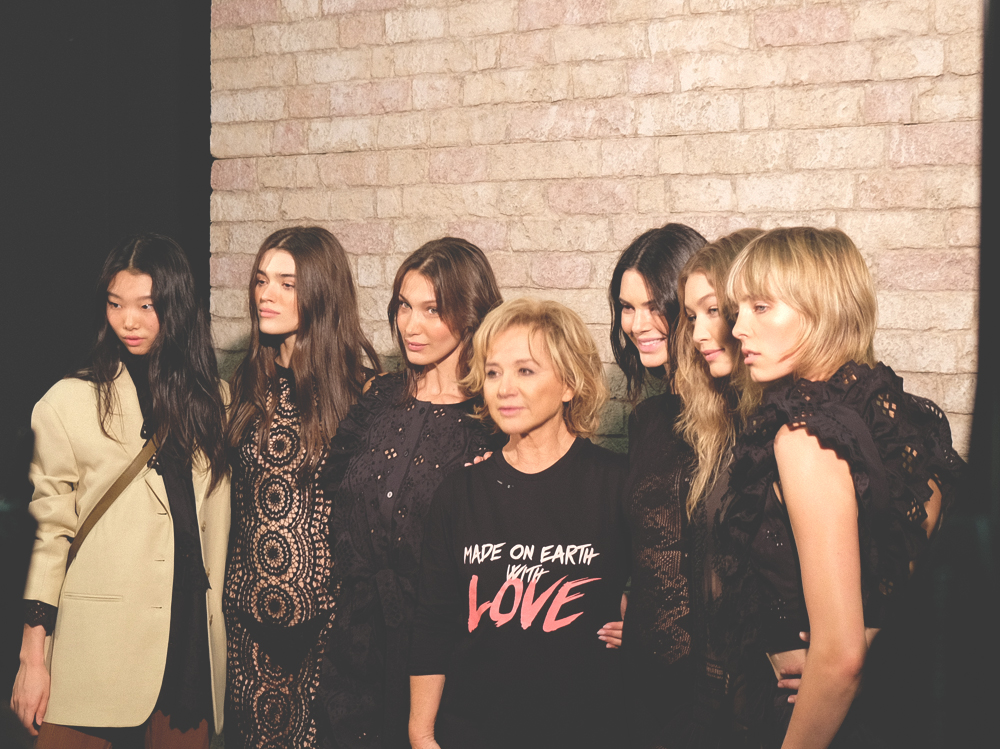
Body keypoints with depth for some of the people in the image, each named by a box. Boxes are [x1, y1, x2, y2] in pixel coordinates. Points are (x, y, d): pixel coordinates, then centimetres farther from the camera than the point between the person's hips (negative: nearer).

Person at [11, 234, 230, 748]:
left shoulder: (211, 397, 9)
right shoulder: (69, 402, -3)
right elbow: (50, 531, -2)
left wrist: (218, 623, 12)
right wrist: (33, 657, -4)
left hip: (192, 638, 3)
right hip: (97, 643, -3)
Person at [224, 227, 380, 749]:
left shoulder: (358, 385, -8)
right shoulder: (251, 382, 6)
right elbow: (237, 496, 12)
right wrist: (231, 588, 9)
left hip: (325, 608, -4)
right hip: (249, 607, 5)